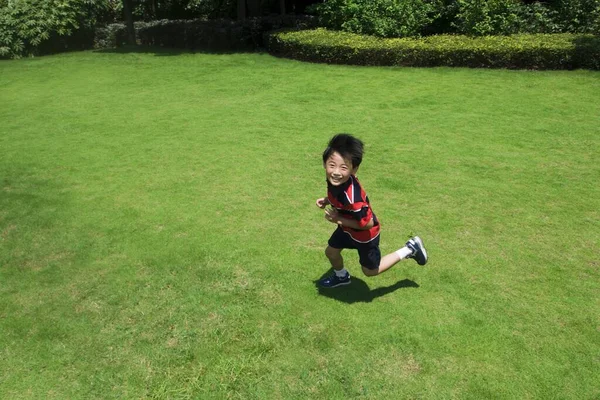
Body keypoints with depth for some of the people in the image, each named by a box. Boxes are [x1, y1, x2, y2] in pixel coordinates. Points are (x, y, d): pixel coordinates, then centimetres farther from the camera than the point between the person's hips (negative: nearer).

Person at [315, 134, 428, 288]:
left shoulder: (352, 198, -45)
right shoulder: (336, 181, -21)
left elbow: (368, 223, -31)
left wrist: (339, 219, -26)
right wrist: (327, 200, -10)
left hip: (365, 234, -7)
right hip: (347, 228, 7)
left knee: (370, 270, 17)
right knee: (331, 252, 24)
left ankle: (410, 249, 27)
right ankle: (341, 276, 57)